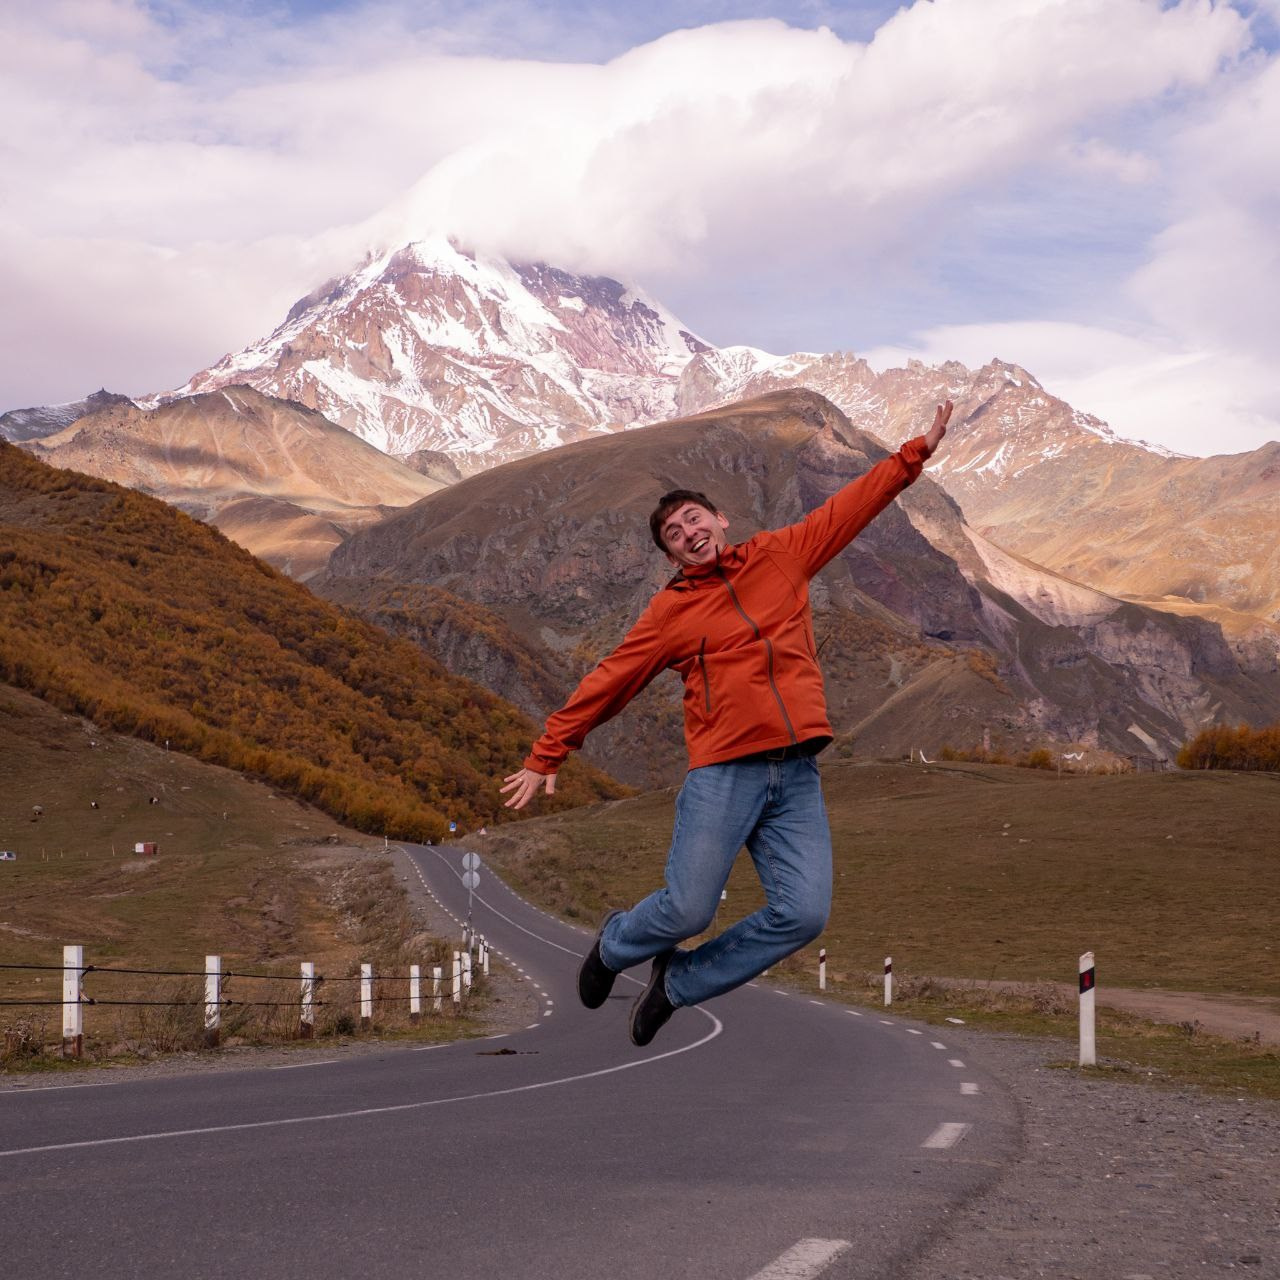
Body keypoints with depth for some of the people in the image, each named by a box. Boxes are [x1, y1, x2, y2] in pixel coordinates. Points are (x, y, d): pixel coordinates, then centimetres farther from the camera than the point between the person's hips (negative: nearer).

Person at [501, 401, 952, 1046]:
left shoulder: (779, 555, 14)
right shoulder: (671, 610, 5)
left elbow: (851, 506, 19)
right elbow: (608, 681, 6)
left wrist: (918, 451, 17)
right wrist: (546, 756, 4)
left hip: (797, 775, 3)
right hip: (723, 774, -3)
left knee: (803, 914, -7)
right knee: (688, 910, -8)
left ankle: (679, 982, 14)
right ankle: (615, 945, 29)